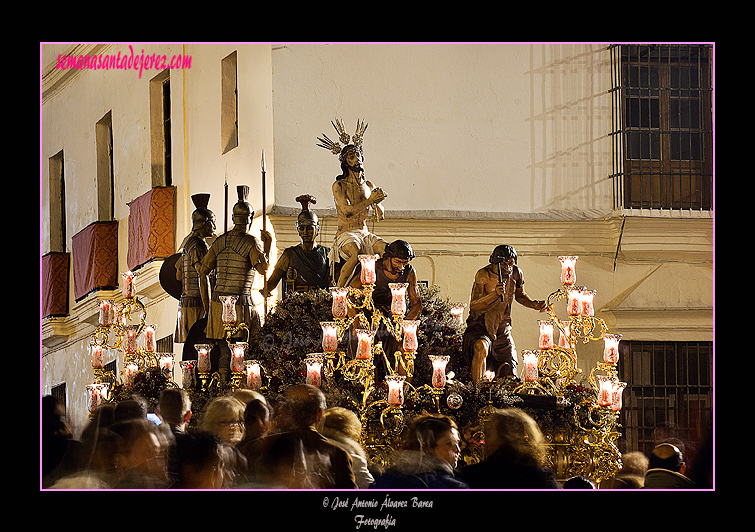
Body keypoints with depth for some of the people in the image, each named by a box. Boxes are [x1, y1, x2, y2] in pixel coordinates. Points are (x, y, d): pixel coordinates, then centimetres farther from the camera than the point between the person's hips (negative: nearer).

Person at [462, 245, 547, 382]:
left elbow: (520, 295, 18)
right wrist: (495, 294, -34)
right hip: (480, 328, -4)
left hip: (503, 331, 4)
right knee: (481, 347, -40)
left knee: (510, 377, 1)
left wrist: (534, 304, -2)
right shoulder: (483, 275, -16)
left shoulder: (516, 273, -2)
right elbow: (473, 306, -19)